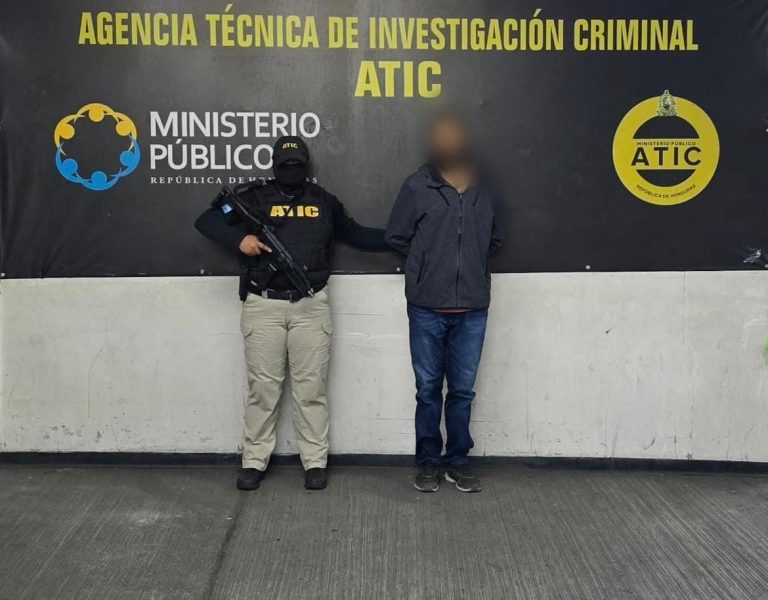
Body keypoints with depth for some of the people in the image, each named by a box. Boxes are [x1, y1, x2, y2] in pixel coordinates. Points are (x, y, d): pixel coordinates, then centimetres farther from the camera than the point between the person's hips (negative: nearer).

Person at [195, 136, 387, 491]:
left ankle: (315, 462, 14)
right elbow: (206, 221, 3)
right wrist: (239, 239, -14)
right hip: (263, 306, -1)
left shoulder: (323, 201, 13)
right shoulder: (253, 197, 5)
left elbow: (356, 235, 22)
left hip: (310, 306, 1)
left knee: (310, 387, 4)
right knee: (263, 387, 5)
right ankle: (254, 462, 16)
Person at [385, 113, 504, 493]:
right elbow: (396, 237, 5)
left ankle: (457, 462, 22)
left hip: (473, 308, 2)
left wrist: (470, 262, 9)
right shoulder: (417, 187, -2)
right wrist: (426, 263, 6)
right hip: (427, 307, -2)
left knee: (462, 390, 9)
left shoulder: (487, 192, 7)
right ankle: (428, 463, 19)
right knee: (428, 389, 7)